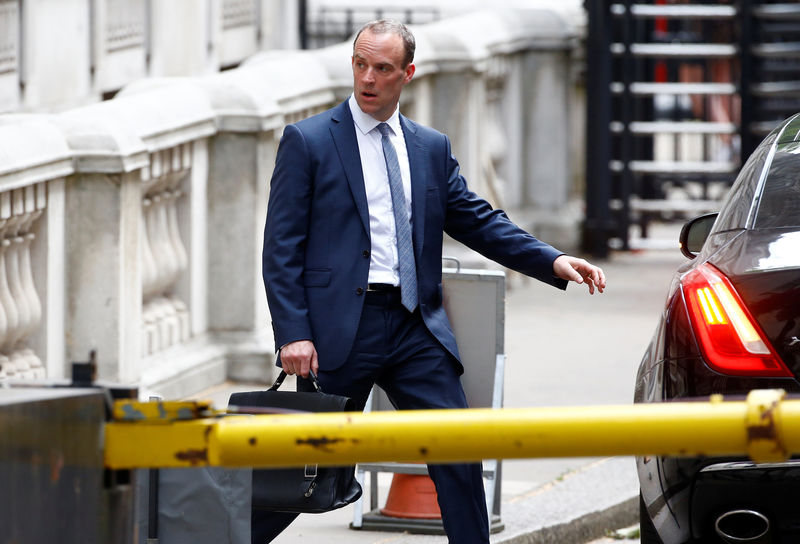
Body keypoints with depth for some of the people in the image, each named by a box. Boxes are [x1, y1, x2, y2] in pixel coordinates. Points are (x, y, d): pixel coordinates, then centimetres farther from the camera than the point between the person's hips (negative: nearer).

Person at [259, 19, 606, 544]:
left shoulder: (432, 148, 15)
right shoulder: (308, 141, 1)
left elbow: (480, 222, 14)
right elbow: (282, 248, -3)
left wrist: (553, 261, -1)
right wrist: (293, 333, -12)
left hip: (415, 325, 4)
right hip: (341, 324, -4)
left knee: (459, 458, -2)